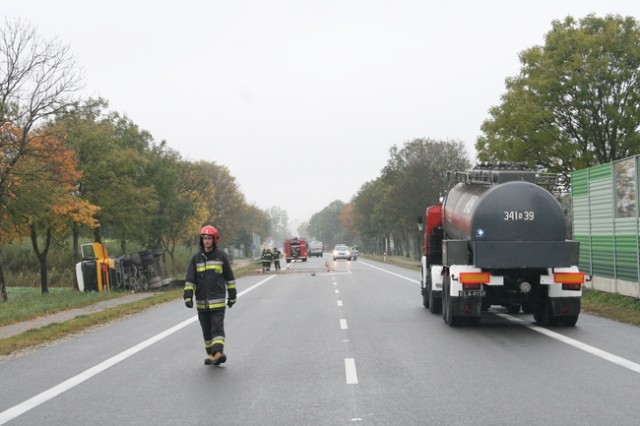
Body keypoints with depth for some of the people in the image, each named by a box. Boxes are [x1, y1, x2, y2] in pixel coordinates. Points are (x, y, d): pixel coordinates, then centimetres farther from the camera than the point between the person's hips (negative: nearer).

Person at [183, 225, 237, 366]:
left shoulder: (221, 256, 3)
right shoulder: (196, 258, 7)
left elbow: (229, 278, 10)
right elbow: (190, 279, 3)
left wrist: (232, 296, 11)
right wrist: (188, 296, -8)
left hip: (218, 301, -3)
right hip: (201, 301, 3)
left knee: (217, 327, -13)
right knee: (206, 329, 9)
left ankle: (218, 352, -21)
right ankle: (210, 354, 19)